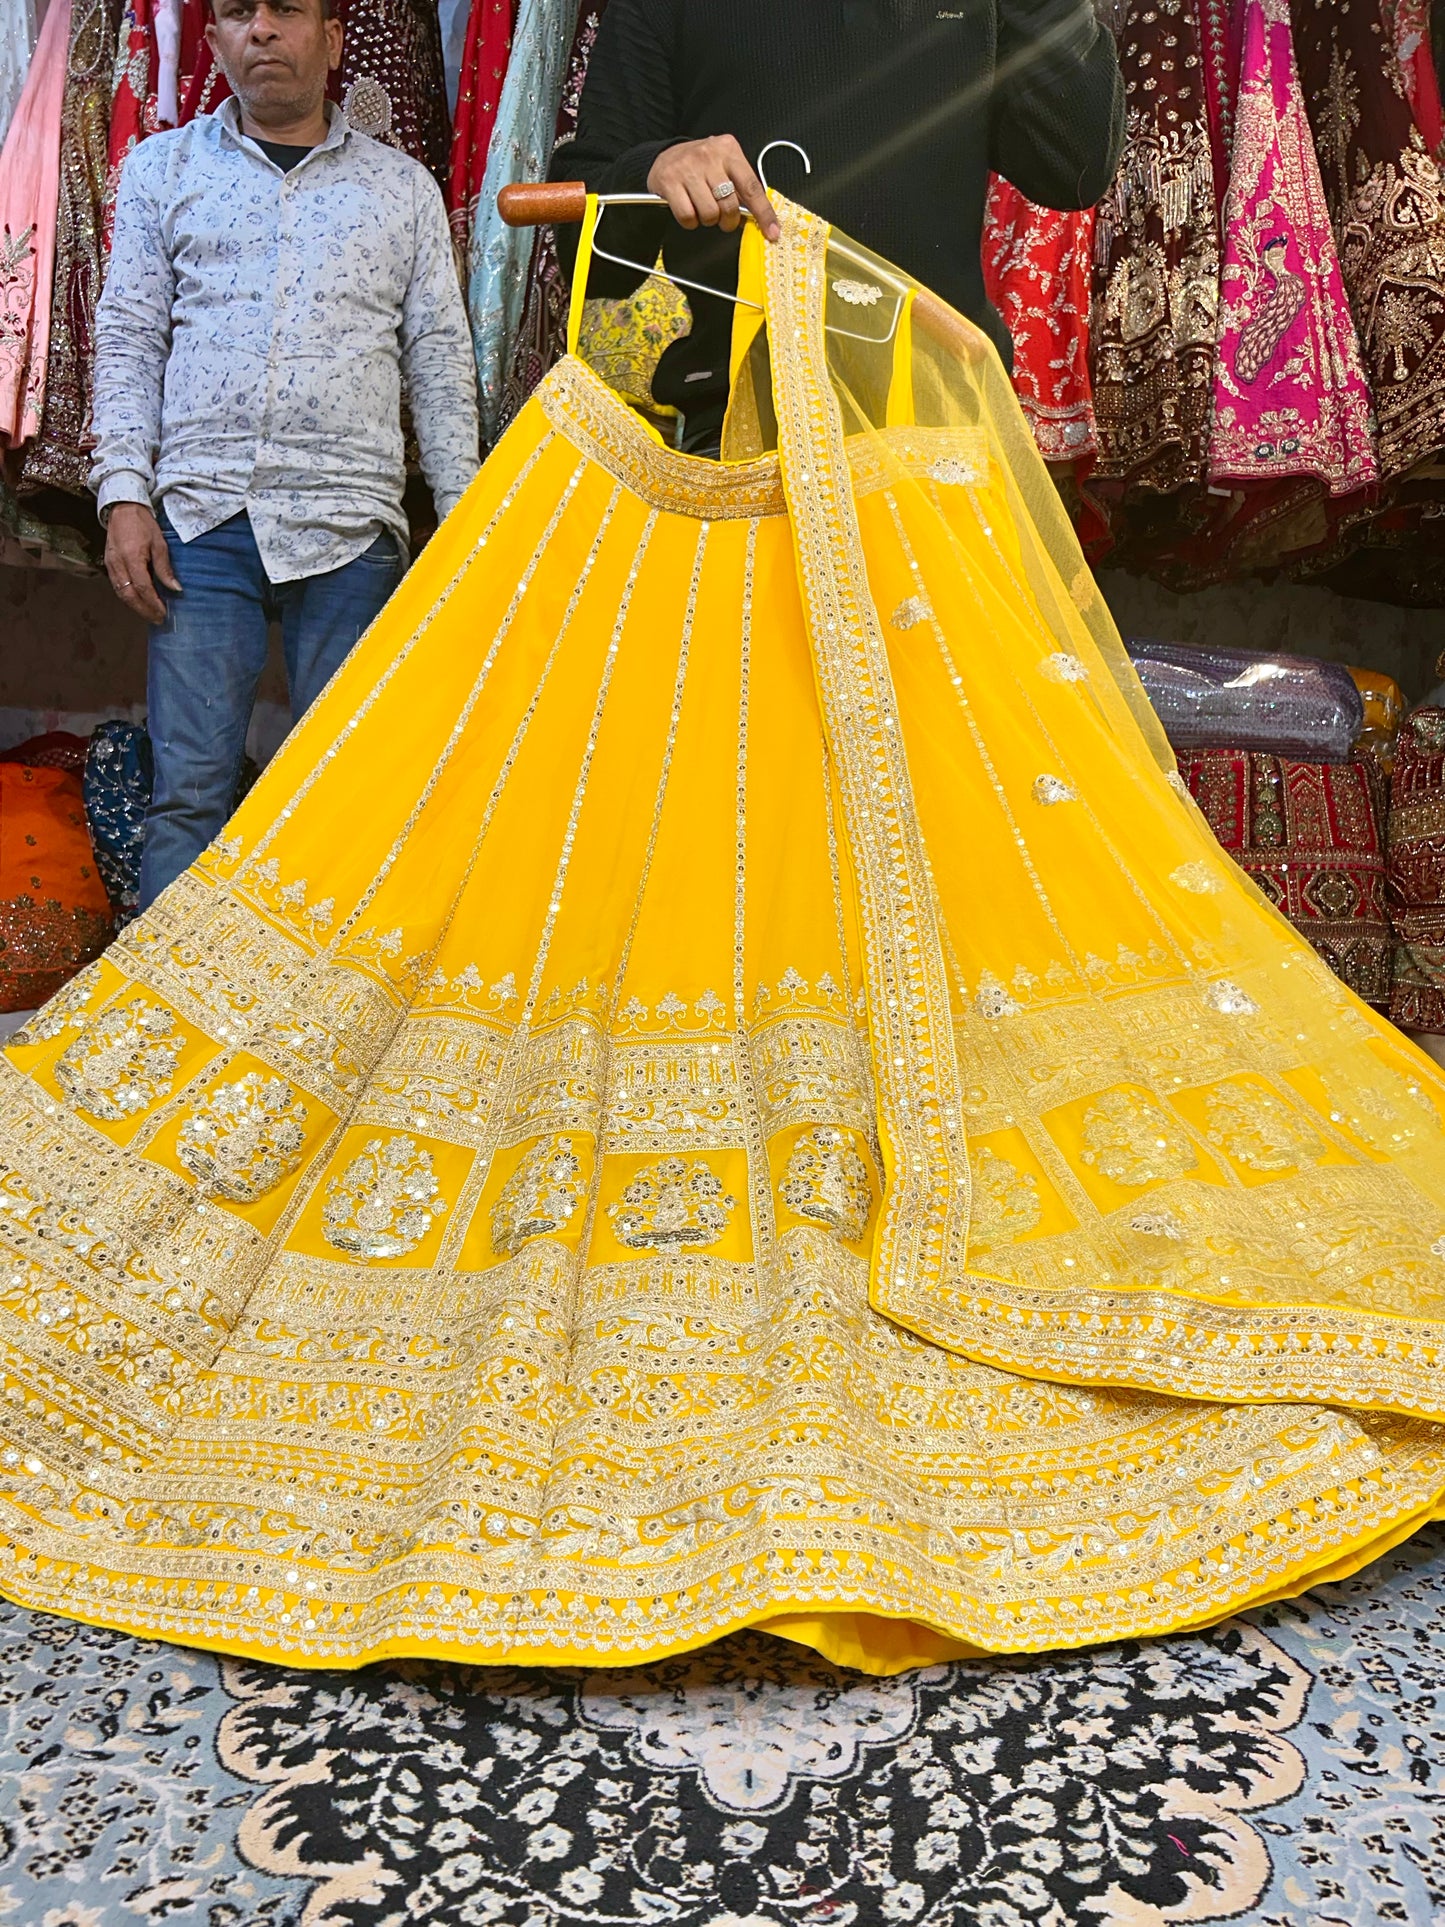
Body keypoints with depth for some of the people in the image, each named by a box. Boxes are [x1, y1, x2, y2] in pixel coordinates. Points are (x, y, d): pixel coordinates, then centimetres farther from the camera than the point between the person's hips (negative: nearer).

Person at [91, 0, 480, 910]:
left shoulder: (404, 186, 16)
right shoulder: (161, 168, 17)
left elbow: (440, 359, 11)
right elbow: (129, 339, 11)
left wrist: (465, 524, 2)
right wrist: (125, 493, -2)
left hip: (350, 525, 0)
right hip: (201, 514, 0)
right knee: (190, 784, -5)